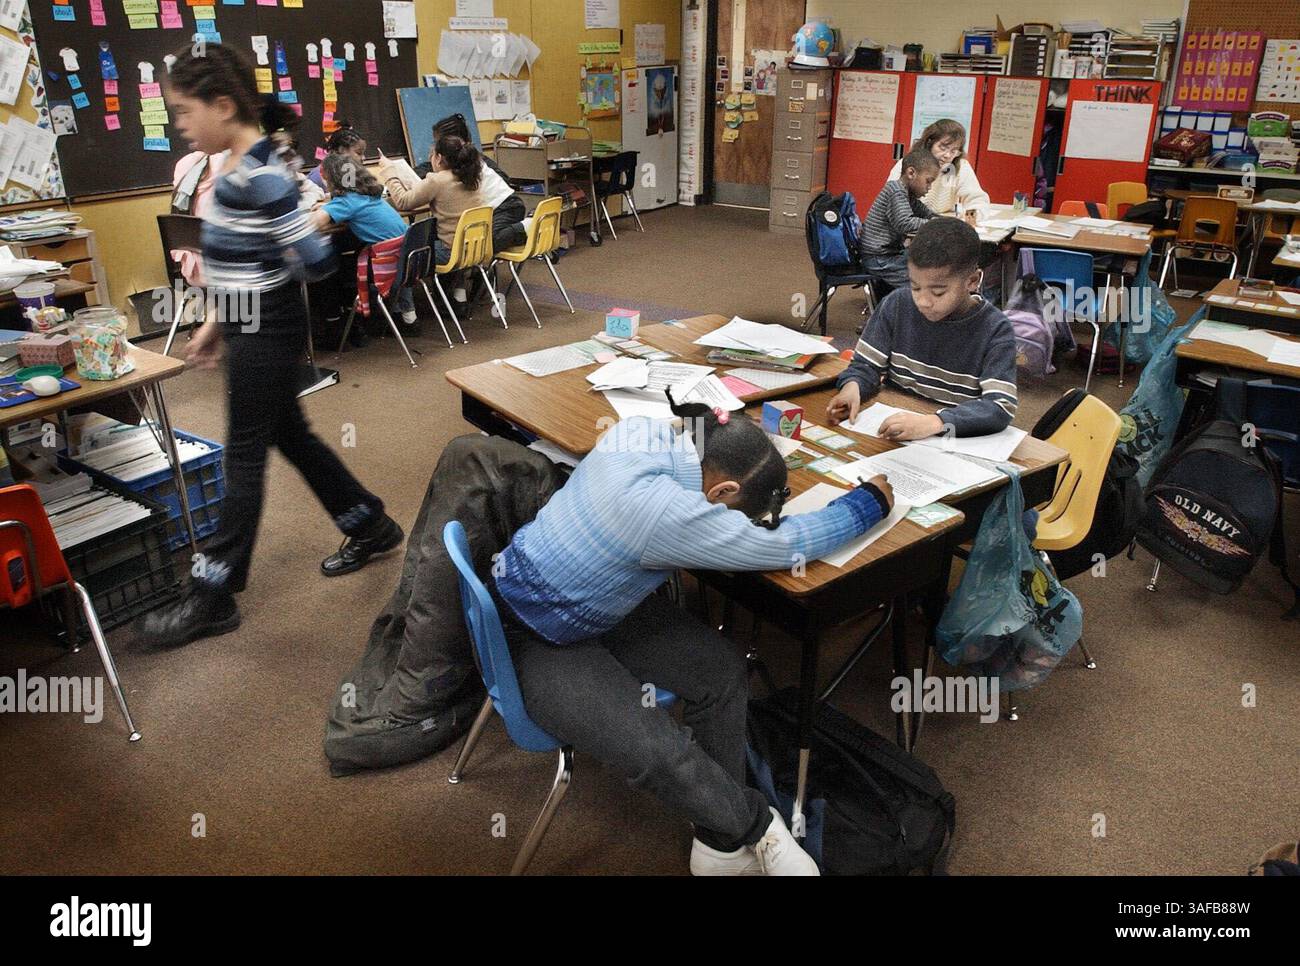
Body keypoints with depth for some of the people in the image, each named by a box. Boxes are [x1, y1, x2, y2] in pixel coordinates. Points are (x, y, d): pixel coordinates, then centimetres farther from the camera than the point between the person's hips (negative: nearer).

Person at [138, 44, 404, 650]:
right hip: (252, 325, 9)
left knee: (244, 456, -1)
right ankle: (370, 526, 34)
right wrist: (216, 322, 18)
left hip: (266, 331, -9)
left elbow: (316, 263, -24)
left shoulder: (260, 175, -21)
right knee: (290, 436, 18)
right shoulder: (241, 165, 9)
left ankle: (214, 598, 12)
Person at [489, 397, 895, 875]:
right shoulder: (665, 513, -36)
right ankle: (755, 826, 8)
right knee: (664, 753, -22)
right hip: (531, 642, -9)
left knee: (722, 670, -5)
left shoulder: (640, 430, -13)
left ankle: (723, 840, 9)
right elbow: (784, 546, -24)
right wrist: (870, 501, -8)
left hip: (592, 601, 9)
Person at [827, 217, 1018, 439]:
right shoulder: (896, 305, -3)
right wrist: (852, 386, -20)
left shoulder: (995, 331, -12)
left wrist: (935, 423, -35)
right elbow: (866, 365, 3)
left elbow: (1001, 407, -20)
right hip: (891, 436, 2)